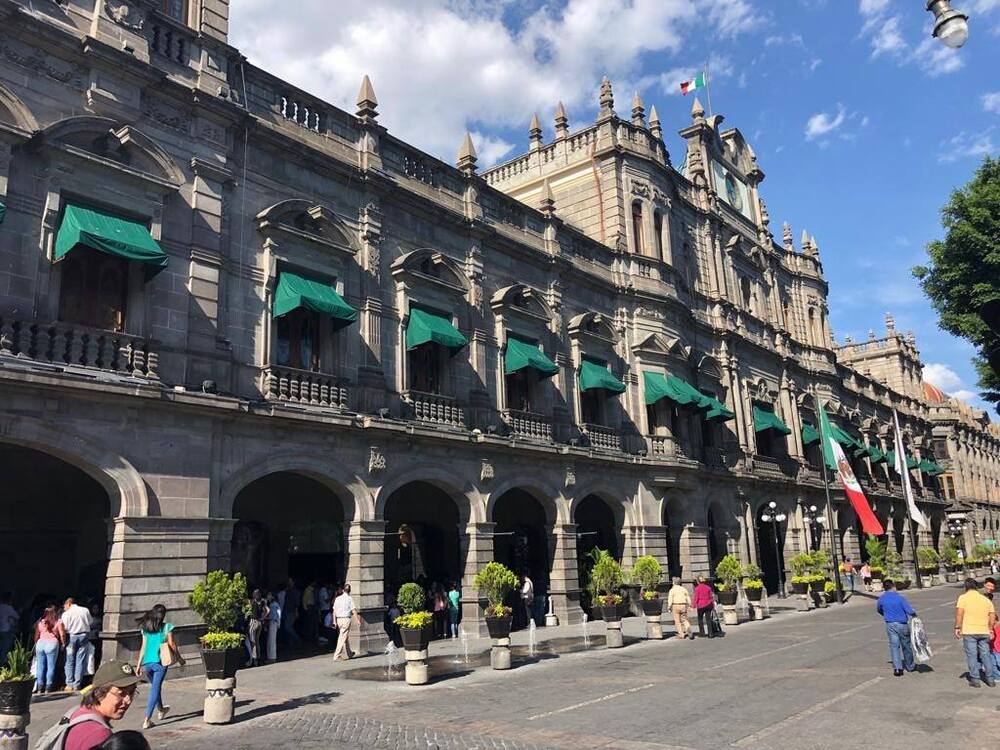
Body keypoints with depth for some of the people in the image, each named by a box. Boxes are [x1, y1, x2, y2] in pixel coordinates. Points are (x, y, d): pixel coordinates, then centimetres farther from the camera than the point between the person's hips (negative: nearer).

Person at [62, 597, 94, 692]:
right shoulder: (85, 610, 5)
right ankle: (77, 685, 6)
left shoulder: (66, 614, -5)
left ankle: (69, 685, 9)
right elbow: (90, 623, 9)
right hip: (84, 636, 2)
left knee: (70, 662, 8)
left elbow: (64, 628, -9)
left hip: (71, 637, -2)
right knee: (80, 661, 5)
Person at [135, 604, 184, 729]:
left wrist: (139, 664, 13)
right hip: (160, 662, -5)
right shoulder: (167, 627, -4)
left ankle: (161, 710, 43)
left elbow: (143, 647, 9)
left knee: (154, 687, 23)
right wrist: (179, 658, 9)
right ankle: (147, 720, -7)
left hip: (147, 662, 5)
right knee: (155, 689, 0)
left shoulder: (145, 628, 9)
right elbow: (171, 645, -4)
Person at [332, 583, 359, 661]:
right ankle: (336, 656, -7)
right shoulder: (350, 598, -6)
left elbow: (334, 610, 7)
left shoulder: (337, 598, 7)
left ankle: (348, 654, 26)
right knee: (342, 638, -3)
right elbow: (354, 611, -9)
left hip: (339, 619, 5)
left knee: (344, 637, 16)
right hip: (346, 619, -5)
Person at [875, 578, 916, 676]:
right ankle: (910, 666, 33)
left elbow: (879, 610, 16)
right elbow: (910, 611, -17)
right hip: (902, 624, -2)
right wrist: (914, 615, 6)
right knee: (906, 645, 15)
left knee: (894, 645, 5)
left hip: (890, 625, 2)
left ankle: (897, 668, -4)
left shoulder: (881, 598, -1)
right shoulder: (900, 597, -14)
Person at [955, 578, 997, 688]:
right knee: (986, 654, 13)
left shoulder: (963, 598, -3)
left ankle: (975, 680, 5)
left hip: (969, 631, -4)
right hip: (984, 631, 4)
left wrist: (957, 627, -5)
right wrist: (990, 629, 19)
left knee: (972, 655, 2)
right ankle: (990, 679, 18)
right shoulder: (986, 600, 10)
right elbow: (992, 617, 8)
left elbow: (959, 614, -11)